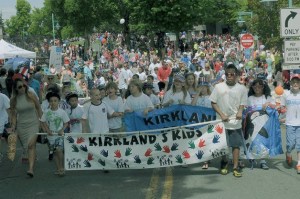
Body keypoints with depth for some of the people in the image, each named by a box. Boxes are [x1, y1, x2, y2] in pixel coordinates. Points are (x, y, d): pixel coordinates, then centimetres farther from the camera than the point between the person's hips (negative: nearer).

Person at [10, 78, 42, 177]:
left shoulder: (31, 96, -6)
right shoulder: (13, 100, -1)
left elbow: (38, 108, 4)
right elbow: (13, 114, 8)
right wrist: (13, 126, -2)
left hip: (33, 123, -3)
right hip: (21, 125, 3)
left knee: (31, 145, -18)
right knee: (25, 146, 10)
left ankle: (31, 168, -24)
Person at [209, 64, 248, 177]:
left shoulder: (242, 88, -1)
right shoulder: (219, 87, -3)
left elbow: (242, 104, 4)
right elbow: (213, 103, 0)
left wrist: (240, 111, -18)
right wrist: (222, 115, -11)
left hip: (236, 122, 0)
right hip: (222, 121, 0)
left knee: (236, 144, 2)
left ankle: (235, 167, 11)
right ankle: (224, 162, 34)